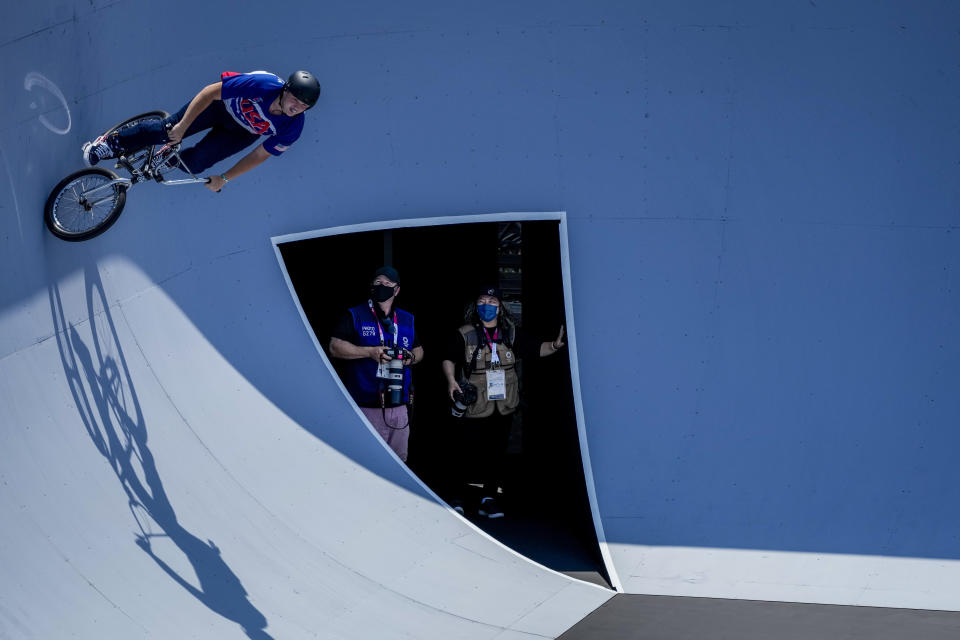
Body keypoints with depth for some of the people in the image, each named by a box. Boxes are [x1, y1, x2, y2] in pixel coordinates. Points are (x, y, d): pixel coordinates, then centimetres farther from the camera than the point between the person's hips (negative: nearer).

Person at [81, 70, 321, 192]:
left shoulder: (292, 128, -29)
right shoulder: (263, 84, -39)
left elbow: (260, 156, -15)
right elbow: (210, 92, -29)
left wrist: (224, 178, -11)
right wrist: (182, 126, -26)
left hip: (242, 131, 2)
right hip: (222, 105, -2)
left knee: (194, 163, -8)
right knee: (168, 130, -7)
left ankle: (170, 160, 28)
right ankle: (111, 143, 15)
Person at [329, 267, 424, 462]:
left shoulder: (407, 320, 17)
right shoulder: (354, 316, 2)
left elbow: (419, 350, 26)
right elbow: (335, 347, -6)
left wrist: (412, 357, 1)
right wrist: (370, 352, -16)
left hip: (399, 406, 5)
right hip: (364, 406, -5)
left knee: (398, 459, 9)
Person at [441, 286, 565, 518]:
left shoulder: (511, 334, 7)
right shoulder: (464, 335, 0)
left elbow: (536, 349, 7)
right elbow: (449, 359, 5)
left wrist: (555, 345, -11)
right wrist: (451, 381, -11)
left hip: (502, 408, 3)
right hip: (473, 407, -3)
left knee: (496, 455, 7)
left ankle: (489, 499, 16)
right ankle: (457, 498, 13)